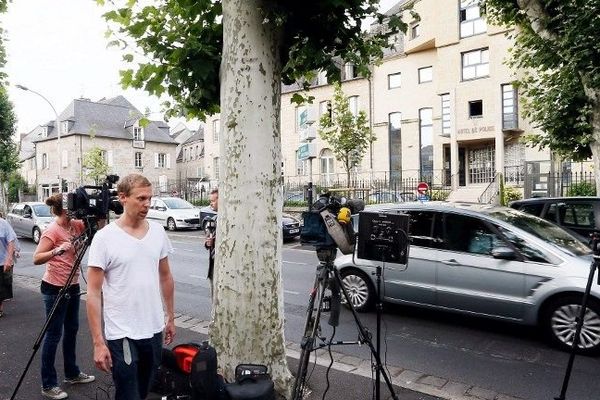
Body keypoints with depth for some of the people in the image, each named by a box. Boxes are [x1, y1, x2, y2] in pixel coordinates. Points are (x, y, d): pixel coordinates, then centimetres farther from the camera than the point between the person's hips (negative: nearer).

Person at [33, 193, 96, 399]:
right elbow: (36, 259, -21)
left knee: (71, 330, 17)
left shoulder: (74, 225, 3)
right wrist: (57, 251, -36)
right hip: (55, 289, -8)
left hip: (72, 286, 8)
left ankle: (72, 373, 32)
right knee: (53, 334, 1)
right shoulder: (52, 230, -18)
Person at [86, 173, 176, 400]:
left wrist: (170, 317, 14)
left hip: (154, 331, 5)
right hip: (122, 336, -5)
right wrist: (98, 342, -15)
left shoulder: (158, 232, 2)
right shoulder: (104, 238, -12)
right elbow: (94, 292, -12)